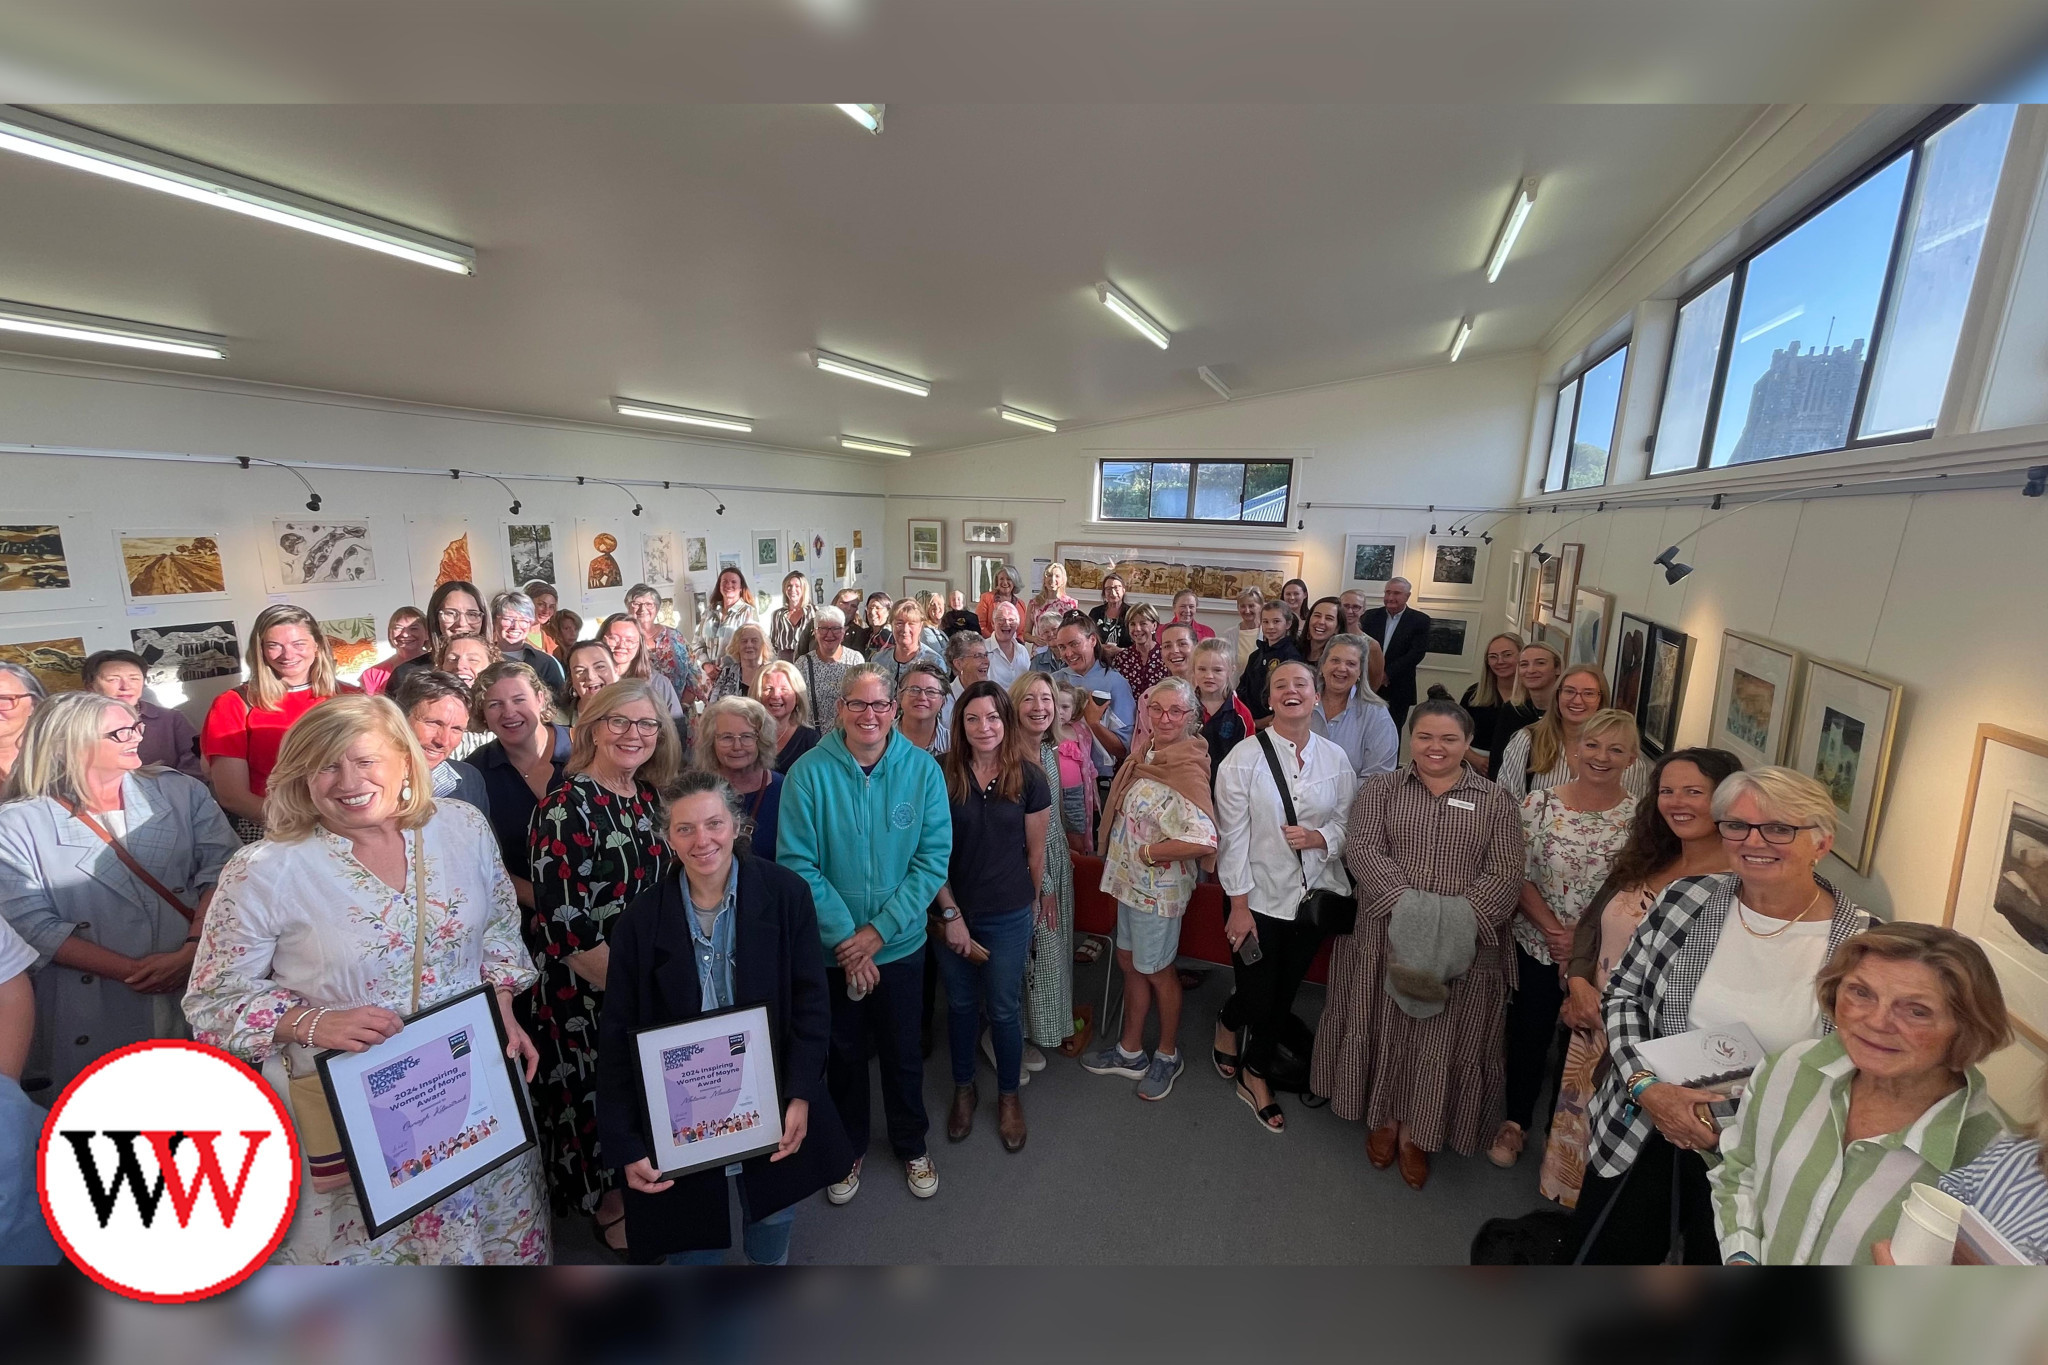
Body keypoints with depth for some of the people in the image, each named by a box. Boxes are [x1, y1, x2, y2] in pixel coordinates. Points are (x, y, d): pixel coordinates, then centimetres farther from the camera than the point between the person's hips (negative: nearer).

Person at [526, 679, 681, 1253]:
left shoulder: (650, 798, 1)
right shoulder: (565, 811, -20)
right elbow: (565, 929, -22)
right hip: (588, 992, -6)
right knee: (599, 1093, 12)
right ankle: (609, 1210, 37)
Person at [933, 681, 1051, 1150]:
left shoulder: (1028, 778, -11)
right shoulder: (941, 774, -11)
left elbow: (1036, 849, 1)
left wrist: (1035, 898, 11)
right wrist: (951, 914, -10)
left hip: (1008, 916, -1)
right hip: (951, 910, 1)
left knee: (1004, 1009, 13)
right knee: (960, 1005, 19)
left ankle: (1009, 1095, 38)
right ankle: (964, 1088, 42)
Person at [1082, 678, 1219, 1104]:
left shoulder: (1187, 768, -24)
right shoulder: (1145, 754, 1)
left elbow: (1204, 840, -32)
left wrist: (1148, 853, -21)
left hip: (1160, 884, -8)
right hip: (1130, 877, 8)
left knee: (1156, 971, 12)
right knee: (1130, 962, 20)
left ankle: (1168, 1055, 37)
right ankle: (1130, 1051, 40)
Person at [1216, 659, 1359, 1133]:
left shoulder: (1336, 759, -2)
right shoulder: (1244, 758, -13)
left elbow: (1347, 823, 6)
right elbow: (1233, 836, -12)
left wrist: (1321, 837, -17)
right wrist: (1239, 905, -11)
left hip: (1315, 896, 3)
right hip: (1259, 899, -3)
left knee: (1283, 995, 17)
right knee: (1255, 997, 6)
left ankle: (1255, 1076, 42)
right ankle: (1228, 1023, 44)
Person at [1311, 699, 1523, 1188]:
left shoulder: (1495, 801, 4)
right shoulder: (1380, 788, 4)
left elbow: (1505, 874, -5)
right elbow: (1362, 848, -9)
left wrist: (1458, 919, -20)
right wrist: (1408, 906, -23)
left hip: (1462, 945, 0)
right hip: (1384, 937, 0)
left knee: (1441, 1041, 9)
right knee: (1383, 1030, 12)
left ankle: (1415, 1133, 31)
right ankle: (1382, 1118, 35)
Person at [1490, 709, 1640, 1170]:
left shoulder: (1638, 817, -7)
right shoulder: (1540, 803, -7)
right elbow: (1517, 874, -6)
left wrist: (1583, 937, -13)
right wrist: (1552, 928, -14)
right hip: (1536, 945, 0)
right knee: (1528, 1034, 12)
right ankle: (1516, 1120, 34)